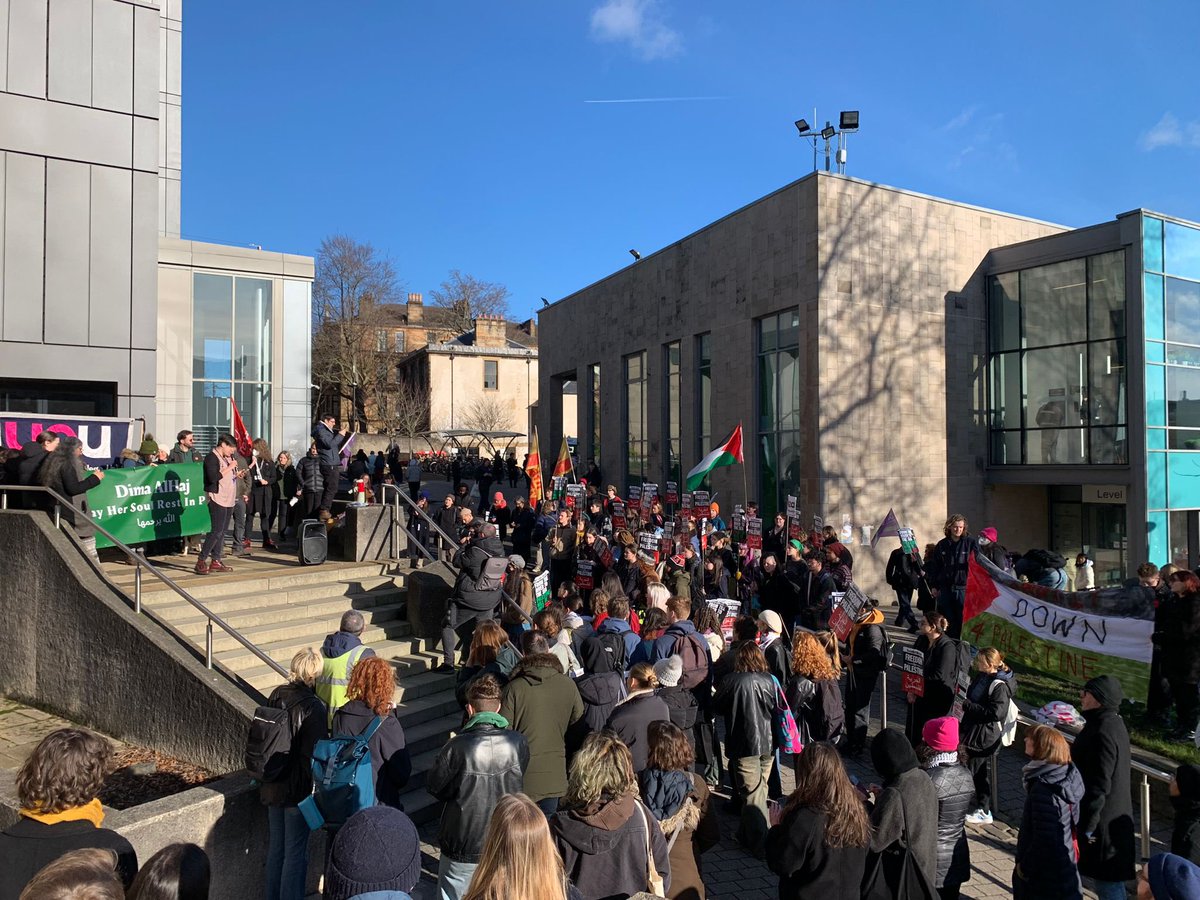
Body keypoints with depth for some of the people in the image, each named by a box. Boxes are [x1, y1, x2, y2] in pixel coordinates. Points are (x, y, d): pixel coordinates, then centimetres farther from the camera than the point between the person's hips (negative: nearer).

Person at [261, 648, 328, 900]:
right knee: (296, 851, 9)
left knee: (275, 846, 22)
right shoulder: (314, 707, -23)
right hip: (298, 789, -6)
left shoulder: (276, 696, -4)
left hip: (272, 786, 7)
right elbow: (315, 754, -20)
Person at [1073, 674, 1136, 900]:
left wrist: (1085, 828, -18)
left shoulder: (1103, 733, -27)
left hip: (1104, 822, -10)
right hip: (1114, 816, 10)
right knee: (1106, 880, 22)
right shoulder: (1112, 723, 4)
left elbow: (1099, 786, -25)